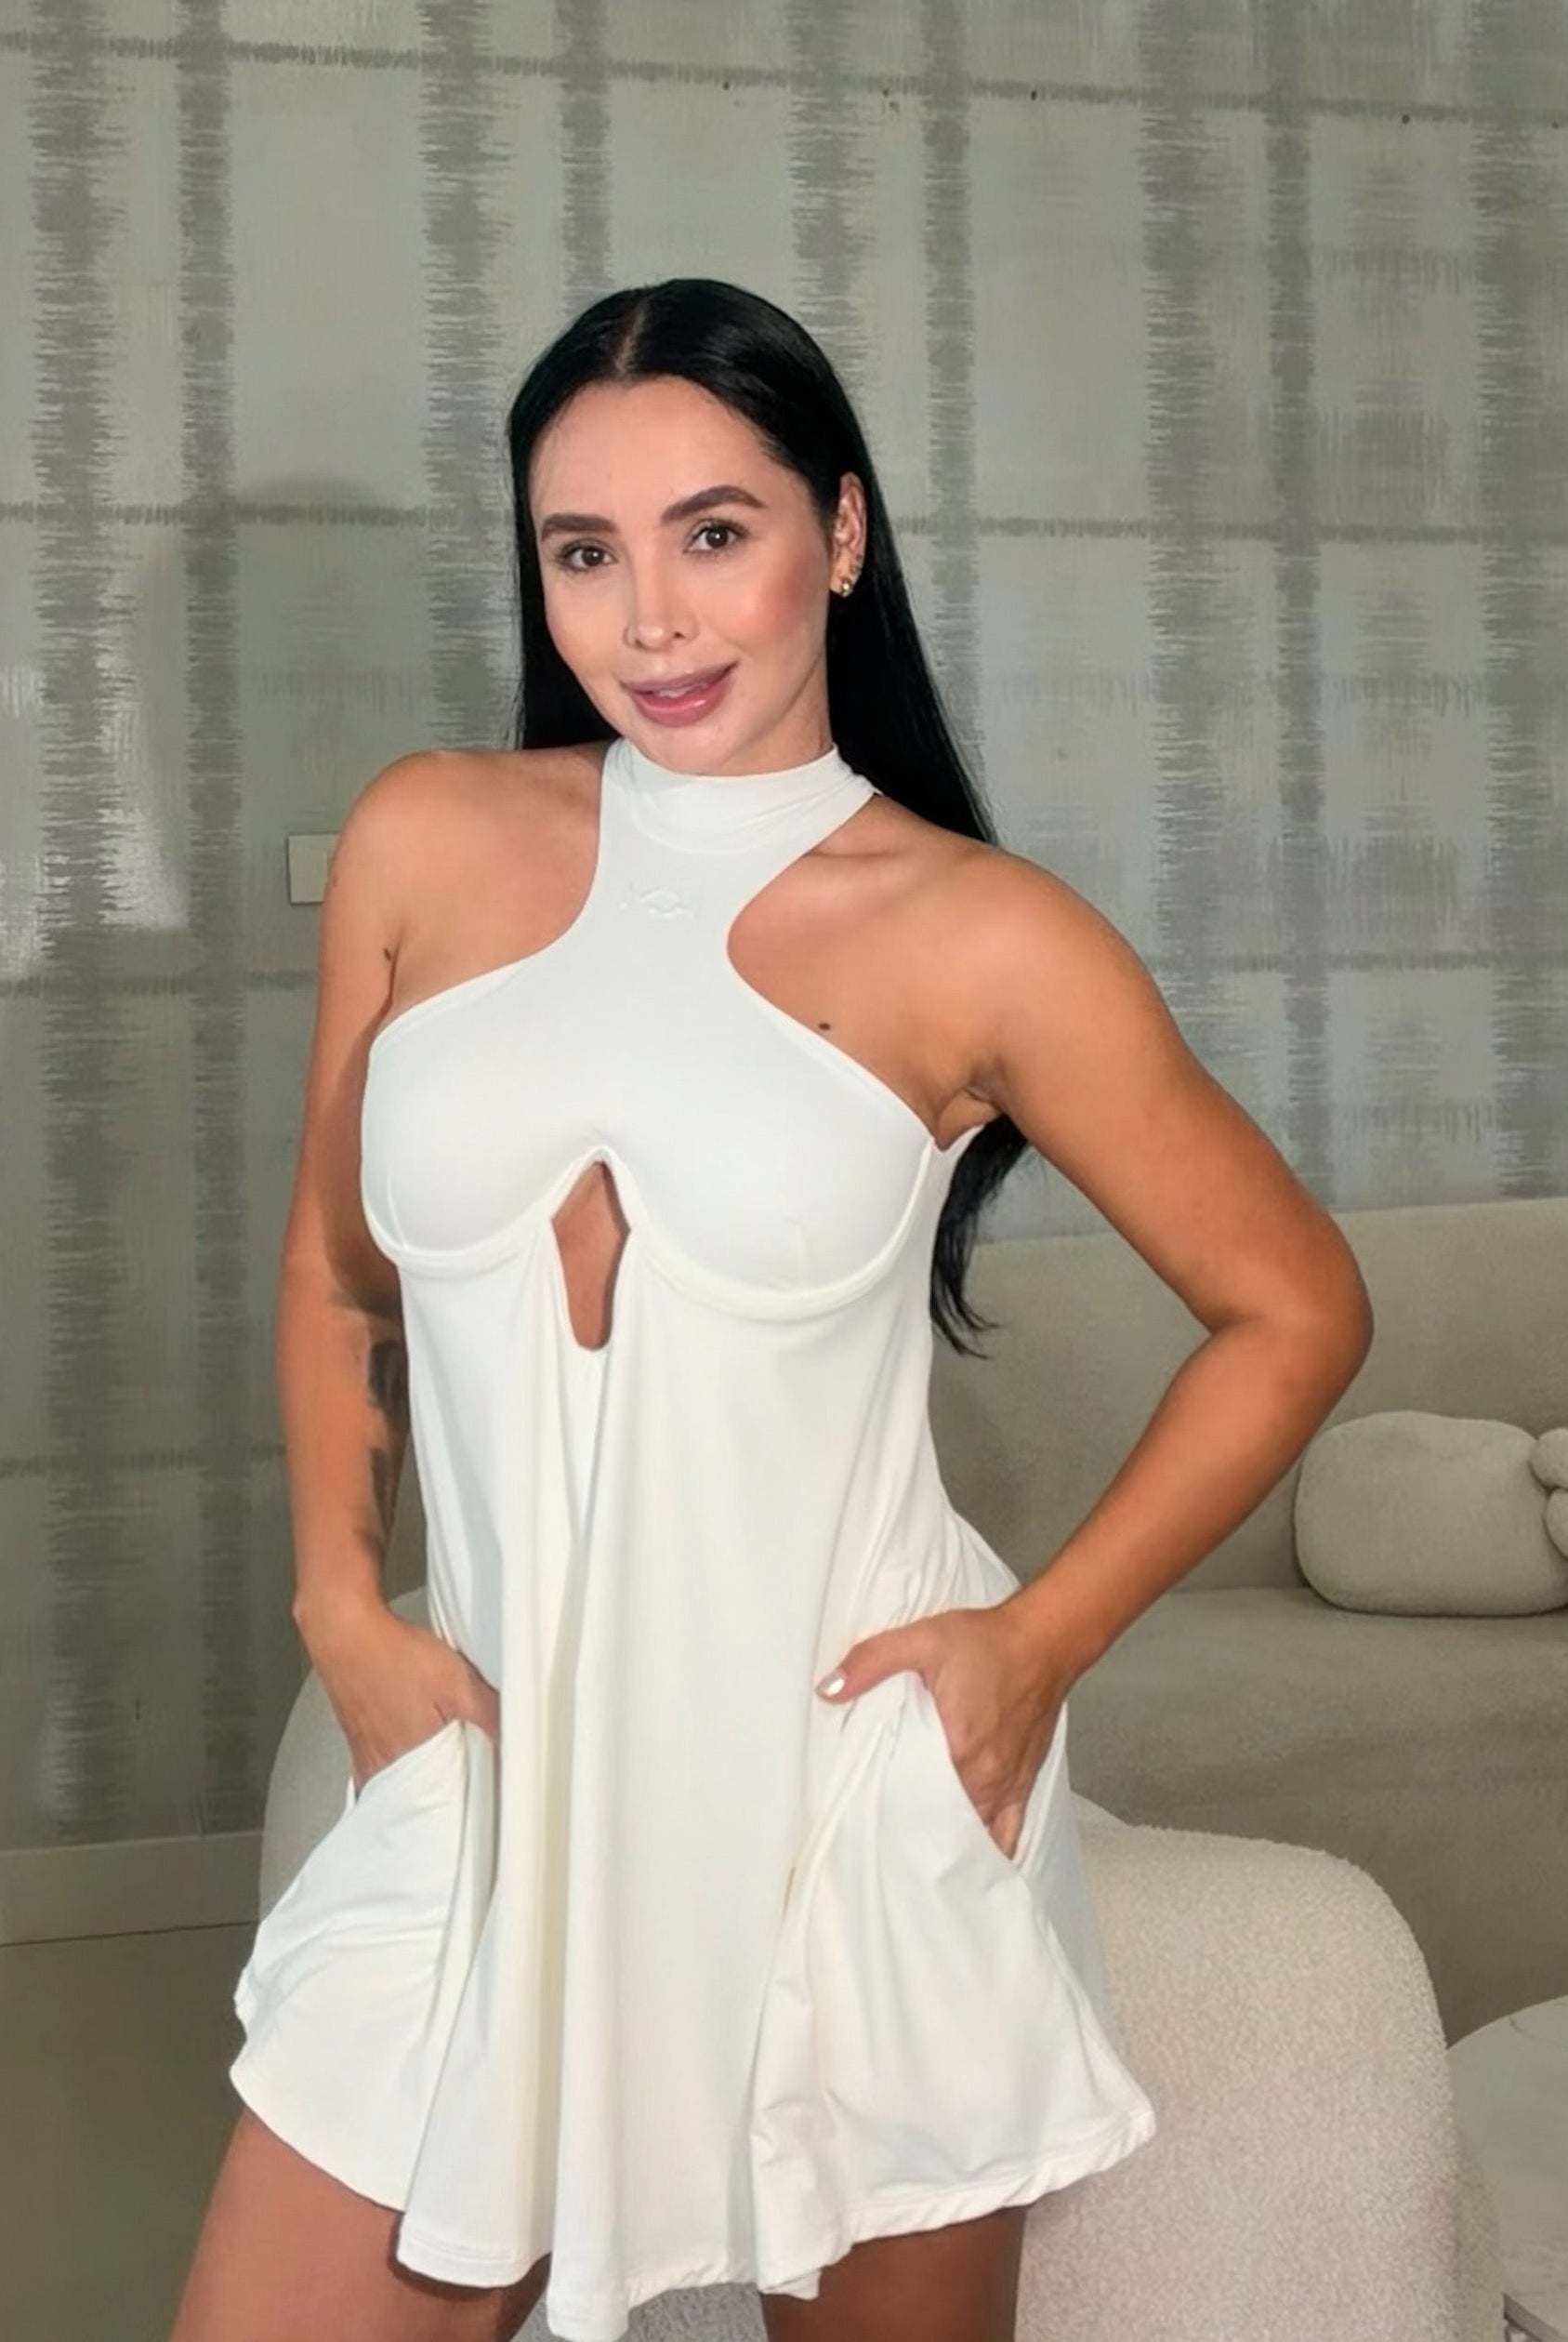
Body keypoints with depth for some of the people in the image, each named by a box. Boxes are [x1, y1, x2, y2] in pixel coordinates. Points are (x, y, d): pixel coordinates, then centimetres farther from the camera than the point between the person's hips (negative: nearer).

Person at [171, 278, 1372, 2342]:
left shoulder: (979, 939, -8)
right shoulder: (427, 841, 1)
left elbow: (1296, 1311, 0)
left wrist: (1044, 1637, -6)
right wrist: (341, 1603, 3)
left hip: (856, 1808, -2)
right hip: (494, 1793, 3)